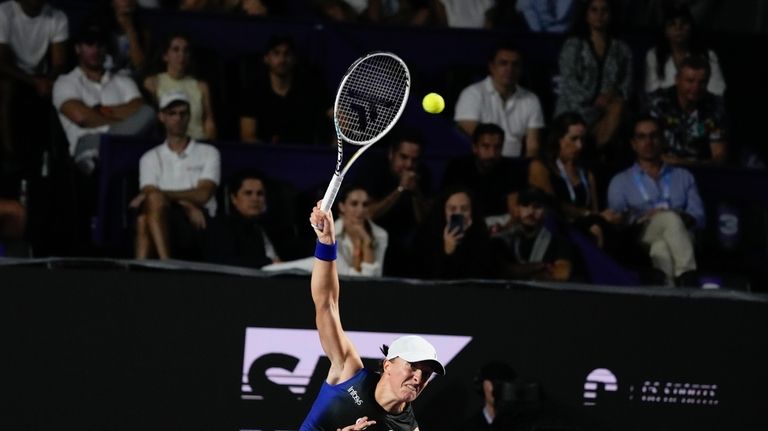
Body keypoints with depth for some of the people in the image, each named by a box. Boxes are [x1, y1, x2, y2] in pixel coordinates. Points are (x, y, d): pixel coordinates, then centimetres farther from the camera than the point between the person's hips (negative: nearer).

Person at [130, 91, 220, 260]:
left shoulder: (208, 153, 15)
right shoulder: (150, 158, 20)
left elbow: (203, 195, -1)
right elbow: (150, 194, 3)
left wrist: (161, 194, -14)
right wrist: (187, 204, -15)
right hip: (162, 223, 2)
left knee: (154, 199, -34)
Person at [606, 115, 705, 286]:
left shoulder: (684, 176, 29)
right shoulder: (620, 182, 23)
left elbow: (698, 216, 14)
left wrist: (682, 218, -11)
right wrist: (643, 219, -15)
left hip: (681, 238, 2)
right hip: (641, 240, -2)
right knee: (670, 219, -36)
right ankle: (686, 279, -53)